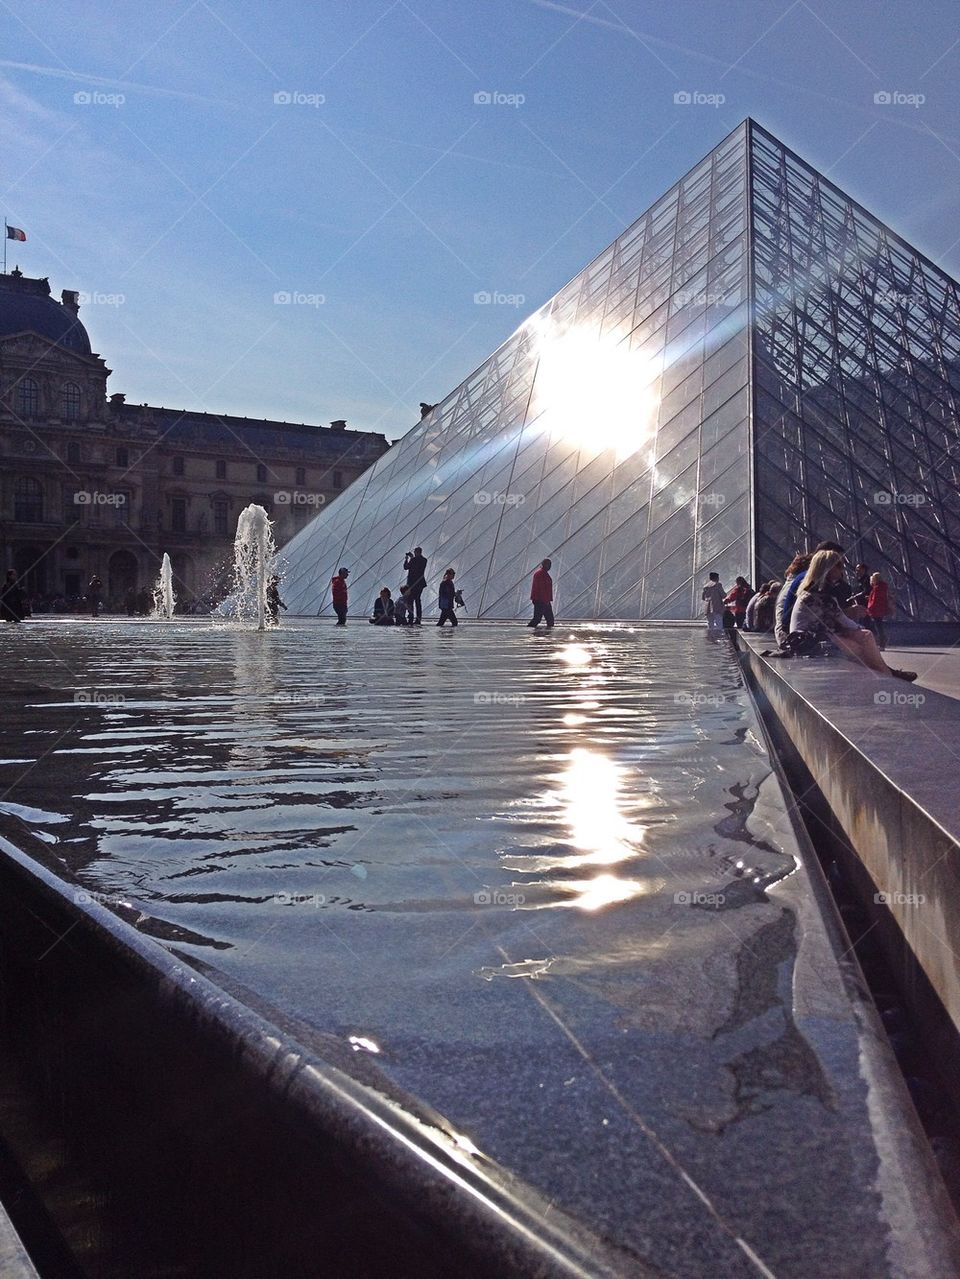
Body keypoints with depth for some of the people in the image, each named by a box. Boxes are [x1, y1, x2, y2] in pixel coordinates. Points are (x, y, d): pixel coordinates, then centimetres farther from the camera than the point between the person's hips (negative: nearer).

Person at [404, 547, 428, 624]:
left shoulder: (413, 560, -13)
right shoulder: (424, 560, 7)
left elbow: (406, 567, -6)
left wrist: (406, 559, 8)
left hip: (412, 583, -6)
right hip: (421, 583, 6)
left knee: (410, 601, -2)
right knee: (417, 600, 13)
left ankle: (411, 618, -9)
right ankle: (418, 619, 10)